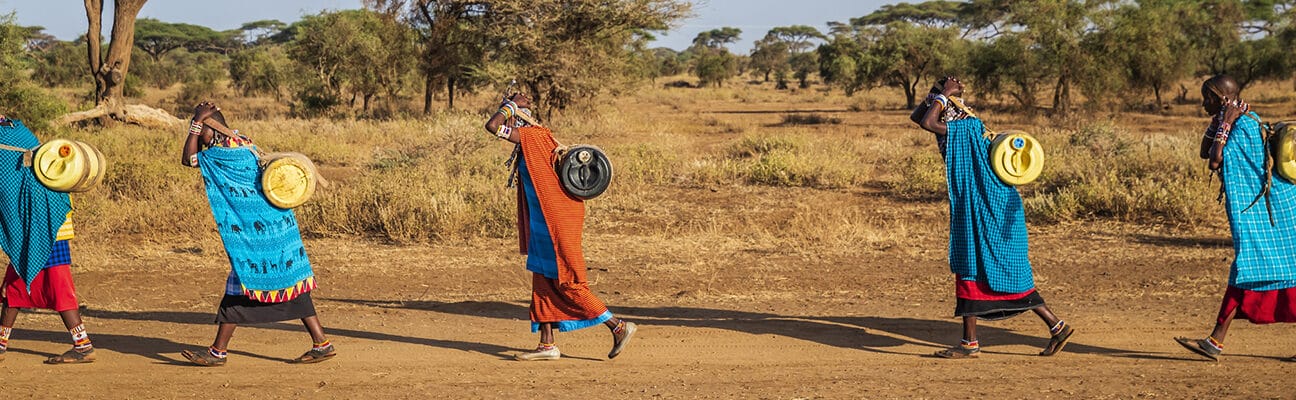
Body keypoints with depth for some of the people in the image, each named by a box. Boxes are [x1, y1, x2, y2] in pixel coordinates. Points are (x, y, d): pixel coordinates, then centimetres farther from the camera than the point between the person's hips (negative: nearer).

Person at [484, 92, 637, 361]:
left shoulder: (533, 137, -14)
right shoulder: (534, 141, 14)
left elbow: (492, 126, -20)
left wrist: (512, 105, -9)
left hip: (557, 222, -10)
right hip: (546, 223, 10)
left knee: (568, 283, -5)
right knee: (543, 280, 11)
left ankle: (619, 326, 1)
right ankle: (547, 344, 13)